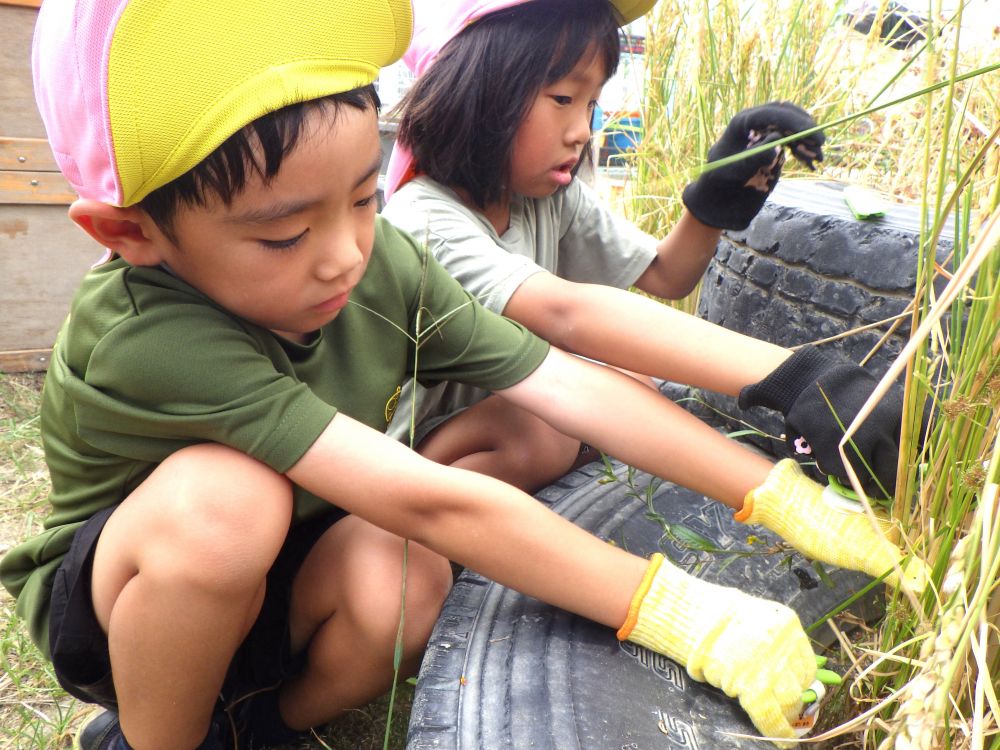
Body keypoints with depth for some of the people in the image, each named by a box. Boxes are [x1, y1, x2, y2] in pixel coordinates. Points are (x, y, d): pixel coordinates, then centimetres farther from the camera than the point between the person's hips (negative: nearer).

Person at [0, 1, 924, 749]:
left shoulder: (383, 268, -19)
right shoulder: (148, 339, -36)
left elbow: (572, 387, -20)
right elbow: (432, 503, -42)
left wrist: (788, 500, -24)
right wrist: (686, 617, -38)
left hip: (272, 588, 4)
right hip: (113, 605, -3)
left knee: (405, 578, -29)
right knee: (225, 495, -37)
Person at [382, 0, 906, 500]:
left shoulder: (549, 196, -3)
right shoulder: (426, 222, -29)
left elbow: (665, 275, 5)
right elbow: (566, 313, -47)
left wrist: (719, 193, -16)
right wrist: (794, 380, -55)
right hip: (411, 450, -6)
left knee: (633, 377, -10)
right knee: (534, 436, -33)